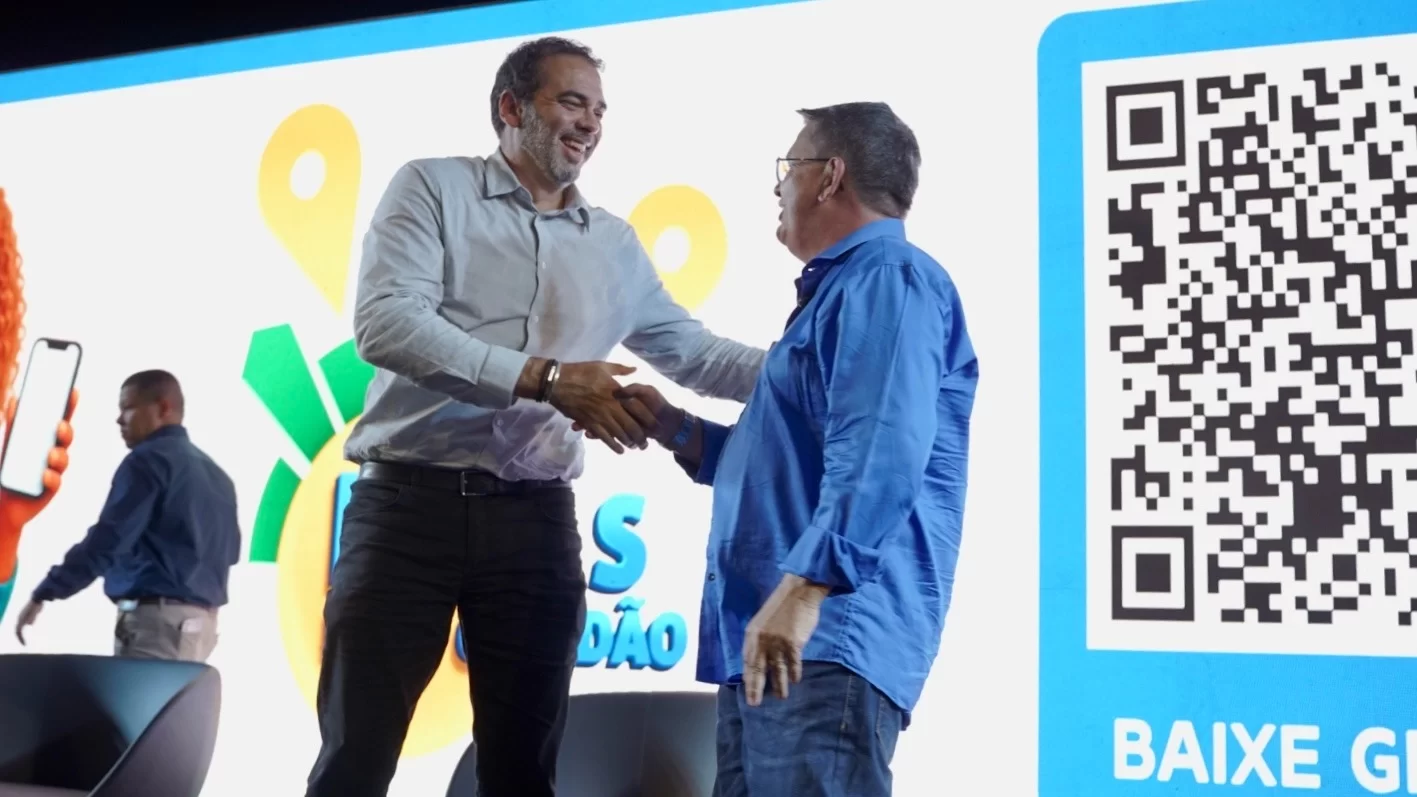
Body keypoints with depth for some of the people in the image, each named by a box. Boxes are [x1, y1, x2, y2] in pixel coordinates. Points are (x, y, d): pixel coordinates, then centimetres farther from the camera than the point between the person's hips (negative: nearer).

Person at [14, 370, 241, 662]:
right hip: (201, 621, 9)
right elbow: (229, 550, 21)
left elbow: (107, 538, -16)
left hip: (157, 618, -9)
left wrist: (43, 595, -16)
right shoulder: (215, 473, 17)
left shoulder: (148, 460, -8)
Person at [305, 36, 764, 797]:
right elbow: (386, 324, -13)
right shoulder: (434, 187, 1)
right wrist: (545, 379, -20)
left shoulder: (614, 244, 16)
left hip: (534, 520, 4)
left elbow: (691, 352, 19)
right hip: (411, 503, -4)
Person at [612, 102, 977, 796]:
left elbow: (881, 457, -24)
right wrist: (674, 429, 29)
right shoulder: (842, 289, 27)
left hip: (829, 641, -11)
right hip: (764, 647, 11)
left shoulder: (887, 279, -8)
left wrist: (805, 588, -32)